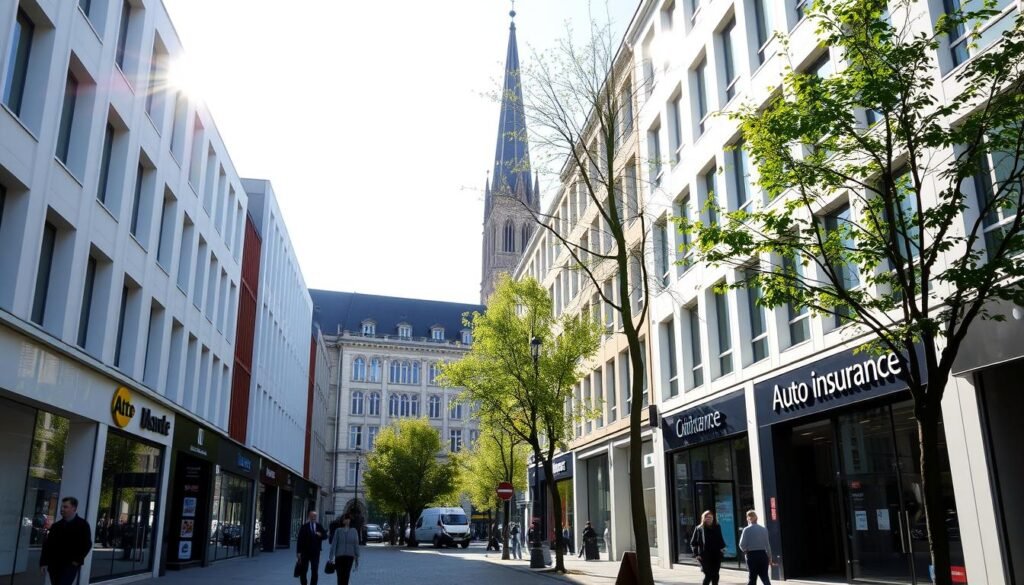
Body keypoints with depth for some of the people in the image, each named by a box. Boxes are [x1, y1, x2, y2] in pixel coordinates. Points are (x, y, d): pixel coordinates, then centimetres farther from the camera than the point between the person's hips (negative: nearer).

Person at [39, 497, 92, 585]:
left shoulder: (82, 525, -1)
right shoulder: (56, 526, 11)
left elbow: (87, 544, -5)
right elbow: (47, 545, 8)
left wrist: (77, 560, -10)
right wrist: (43, 563, 1)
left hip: (70, 565, -5)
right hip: (54, 565, 5)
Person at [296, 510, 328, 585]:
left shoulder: (319, 526, 7)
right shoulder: (304, 527, -3)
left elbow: (325, 535, 8)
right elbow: (299, 540, -6)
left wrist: (320, 535, -16)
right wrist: (298, 552, -11)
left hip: (315, 552, 2)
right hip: (305, 552, -2)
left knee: (315, 571, -2)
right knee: (303, 571, 7)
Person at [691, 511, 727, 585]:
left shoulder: (717, 528, 7)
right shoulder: (699, 529, -2)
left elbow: (721, 540, 17)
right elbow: (693, 543, 1)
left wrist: (722, 549, 3)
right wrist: (696, 554, -7)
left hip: (716, 556, 4)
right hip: (705, 557, -4)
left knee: (715, 576, 7)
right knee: (708, 575, -9)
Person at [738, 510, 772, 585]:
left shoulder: (747, 530, -7)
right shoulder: (764, 529, 2)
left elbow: (742, 545, -9)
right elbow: (767, 545, 4)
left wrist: (745, 550, 12)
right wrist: (770, 558, 13)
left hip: (752, 555, -3)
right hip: (763, 554, 3)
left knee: (752, 578, 5)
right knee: (765, 577, 10)